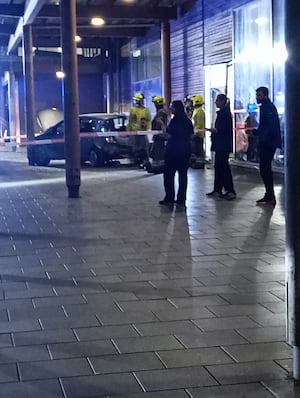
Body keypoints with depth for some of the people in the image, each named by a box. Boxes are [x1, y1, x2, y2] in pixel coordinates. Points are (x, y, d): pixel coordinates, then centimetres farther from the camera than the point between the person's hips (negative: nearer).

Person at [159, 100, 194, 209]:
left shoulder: (174, 120, -14)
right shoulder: (188, 121, 7)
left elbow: (169, 136, -16)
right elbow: (191, 136, 11)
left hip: (173, 151, -7)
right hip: (185, 151, 7)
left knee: (168, 175, 3)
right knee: (183, 174, 8)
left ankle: (169, 198, 3)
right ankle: (181, 199, 9)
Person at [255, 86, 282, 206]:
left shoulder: (269, 107, -13)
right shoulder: (264, 107, 18)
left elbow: (271, 126, -23)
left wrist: (263, 139, -24)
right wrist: (255, 132, 12)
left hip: (268, 144, -11)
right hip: (265, 143, 11)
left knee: (265, 169, -10)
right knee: (265, 169, 14)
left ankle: (270, 196, -8)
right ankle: (269, 195, 20)